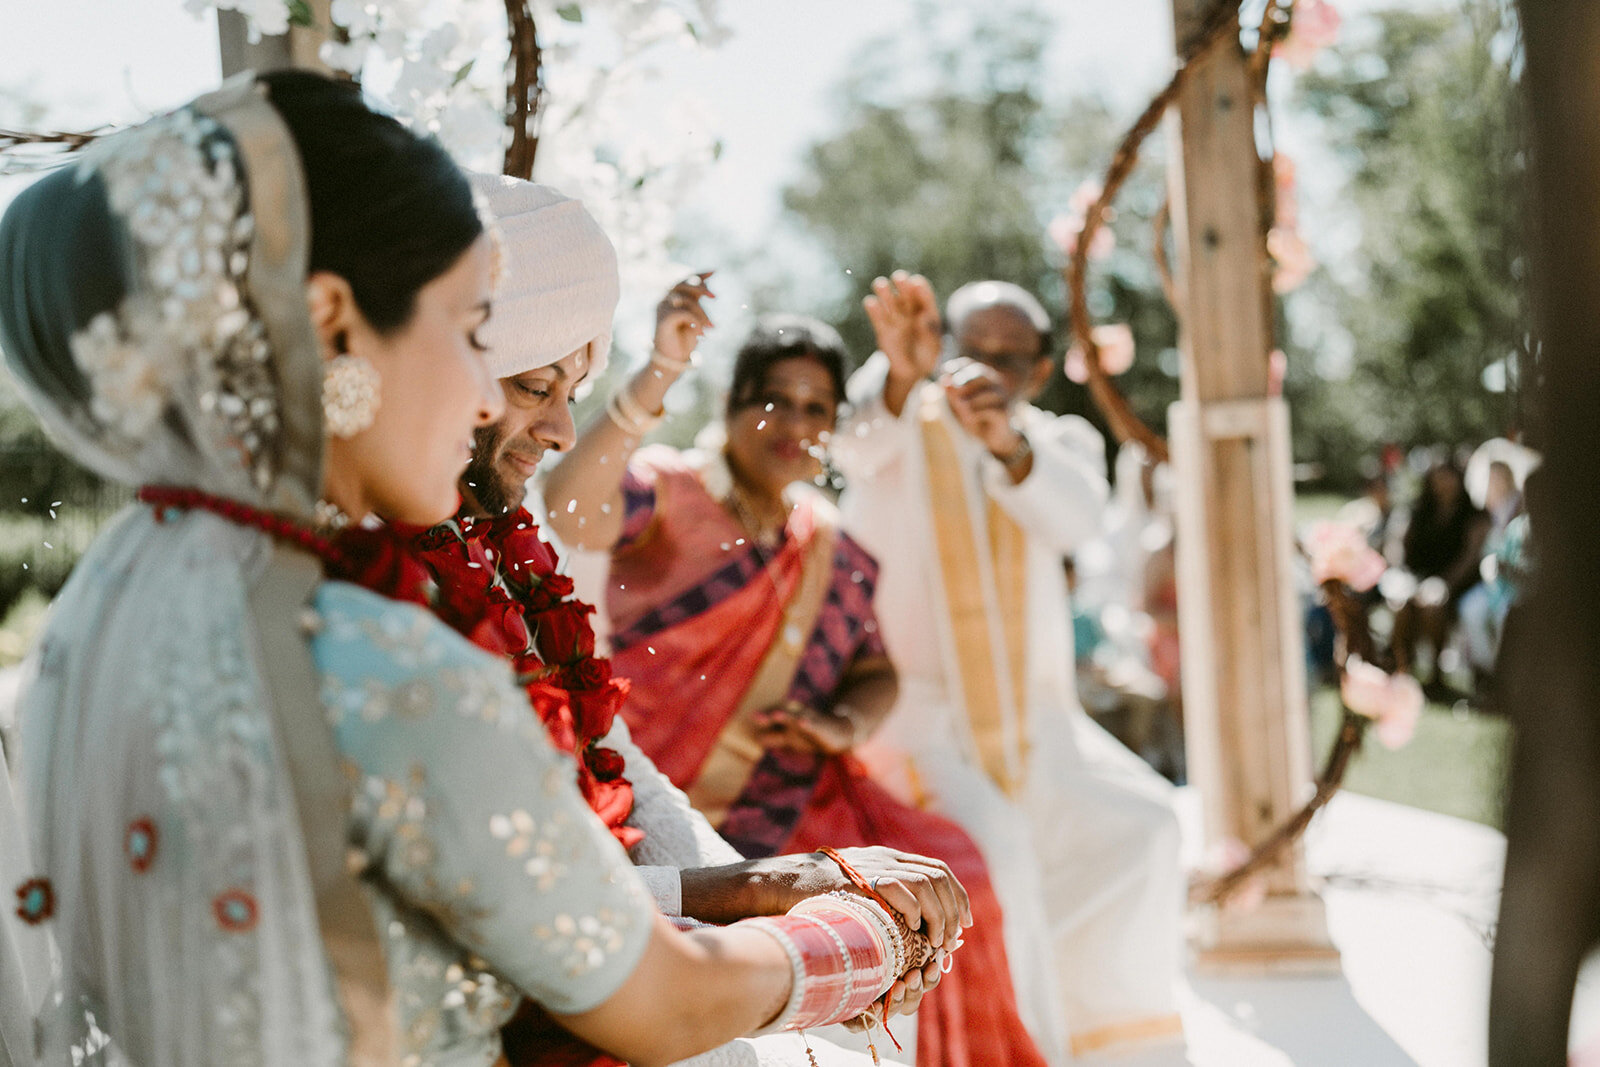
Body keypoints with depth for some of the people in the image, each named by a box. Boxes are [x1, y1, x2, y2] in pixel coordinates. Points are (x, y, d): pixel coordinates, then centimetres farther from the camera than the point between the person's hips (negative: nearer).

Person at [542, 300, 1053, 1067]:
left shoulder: (827, 541, 14)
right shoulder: (666, 489, -3)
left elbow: (875, 673, 16)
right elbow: (569, 512, -25)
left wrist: (843, 724, -7)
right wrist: (658, 372, -32)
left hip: (792, 796, 5)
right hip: (662, 795, -5)